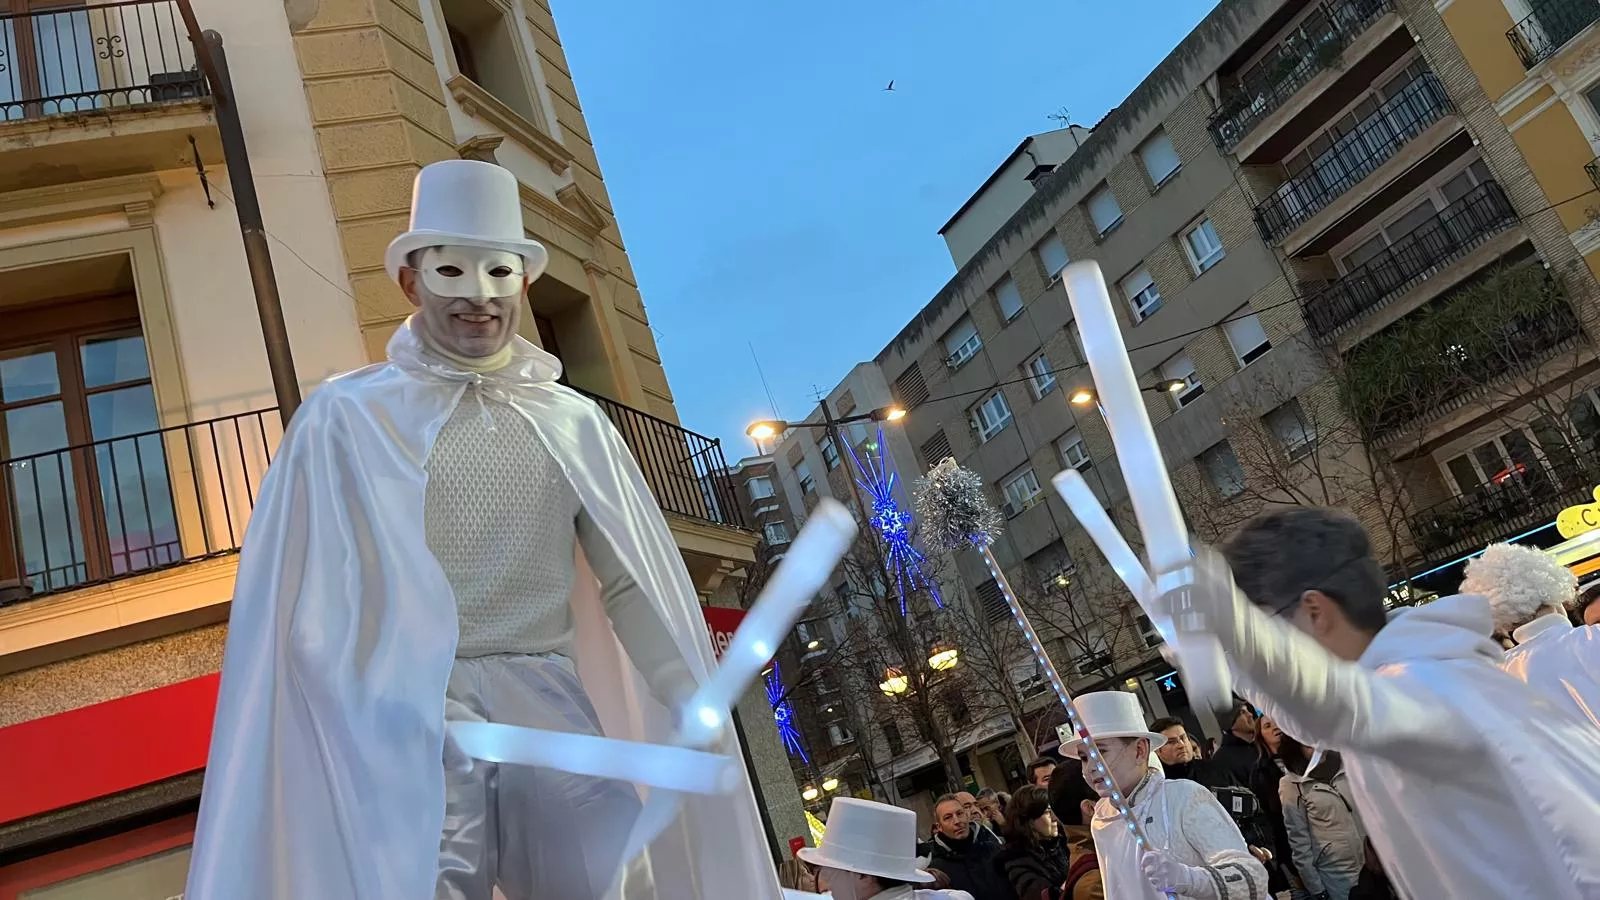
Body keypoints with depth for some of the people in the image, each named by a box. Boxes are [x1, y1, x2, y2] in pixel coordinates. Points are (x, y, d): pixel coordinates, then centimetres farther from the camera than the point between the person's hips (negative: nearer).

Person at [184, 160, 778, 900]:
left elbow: (635, 584, 9)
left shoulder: (575, 423, 11)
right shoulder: (348, 417, 3)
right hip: (415, 717, -2)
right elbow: (308, 593, -1)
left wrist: (693, 706, -2)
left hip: (552, 705, 3)